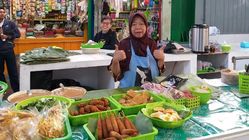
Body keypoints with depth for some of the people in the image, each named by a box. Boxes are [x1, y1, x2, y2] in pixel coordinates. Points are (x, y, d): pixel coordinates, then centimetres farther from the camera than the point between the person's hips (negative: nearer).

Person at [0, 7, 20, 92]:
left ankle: (17, 90, 12)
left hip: (8, 50, -1)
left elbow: (18, 34, -1)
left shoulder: (10, 23, 1)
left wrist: (7, 37, -12)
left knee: (13, 71, 3)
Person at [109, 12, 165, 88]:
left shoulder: (151, 43, 4)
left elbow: (159, 69, 9)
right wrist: (115, 61, -21)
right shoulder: (124, 44, -5)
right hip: (129, 89, -3)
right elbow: (116, 74, -4)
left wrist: (161, 59, -8)